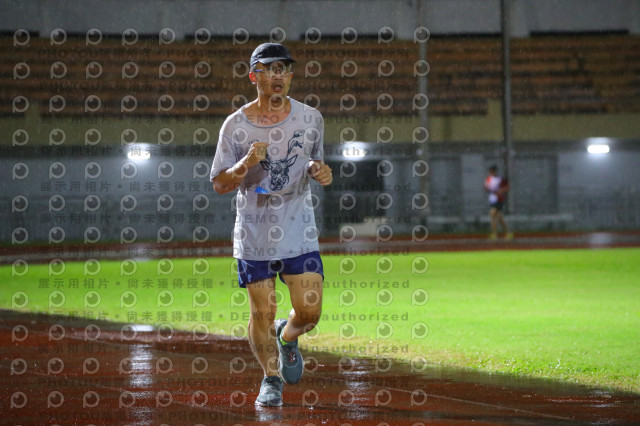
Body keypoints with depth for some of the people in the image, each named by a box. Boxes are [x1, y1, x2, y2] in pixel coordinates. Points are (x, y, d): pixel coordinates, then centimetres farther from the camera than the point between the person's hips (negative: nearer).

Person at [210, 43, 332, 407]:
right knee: (262, 313, 1)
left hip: (299, 232, 1)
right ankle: (272, 378, 25)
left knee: (310, 312, -6)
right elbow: (219, 185, -2)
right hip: (254, 235, -1)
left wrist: (320, 171, -8)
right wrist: (246, 164, -21)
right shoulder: (236, 125, -5)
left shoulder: (311, 118, 1)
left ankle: (288, 336, 29)